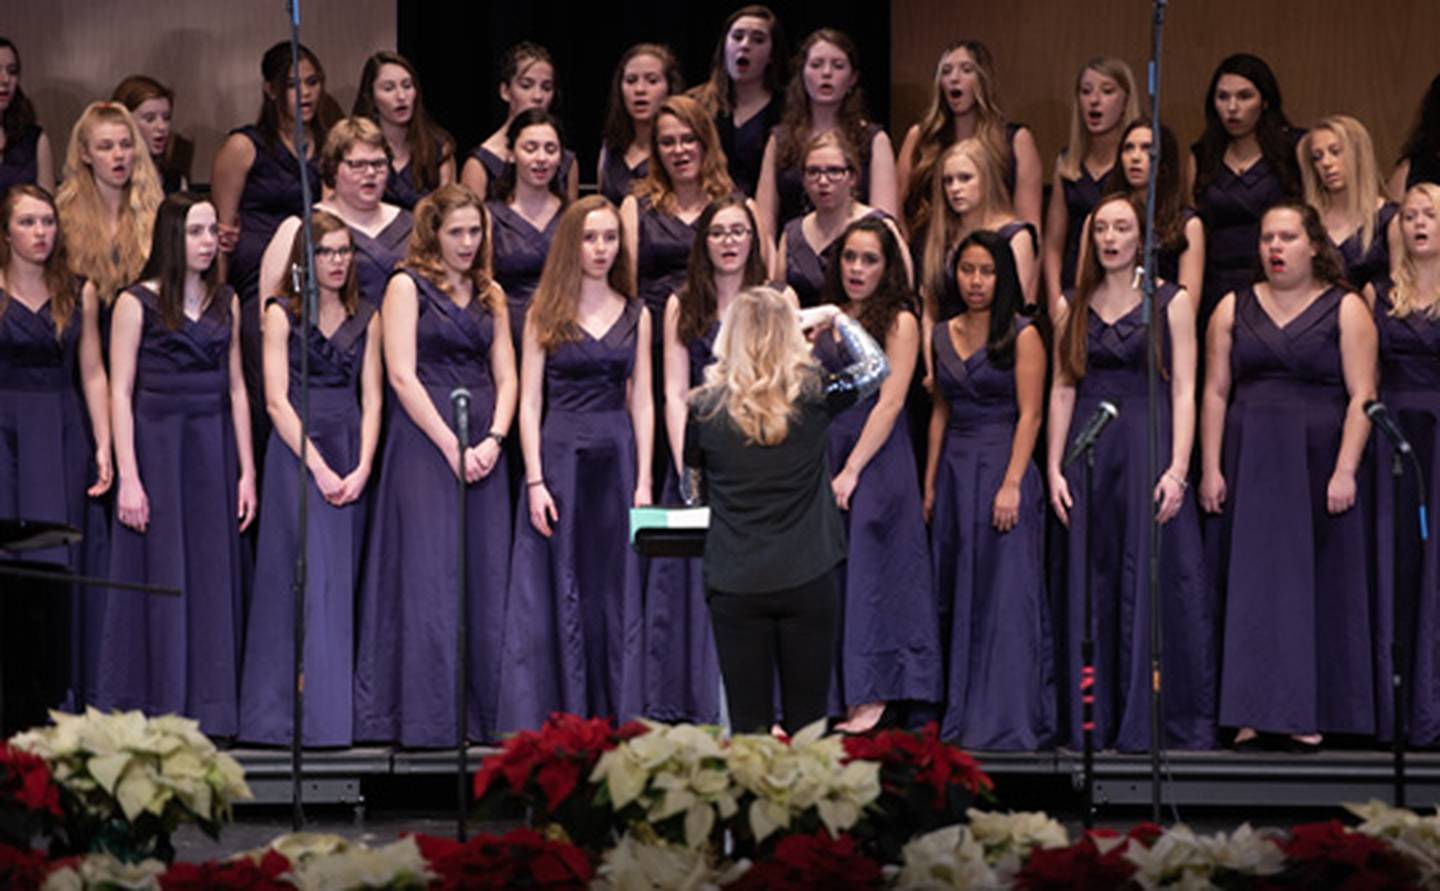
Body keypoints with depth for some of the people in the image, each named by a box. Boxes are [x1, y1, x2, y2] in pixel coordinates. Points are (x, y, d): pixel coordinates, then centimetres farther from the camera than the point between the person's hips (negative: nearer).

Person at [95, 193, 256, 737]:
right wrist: (127, 477, -13)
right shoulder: (138, 302, -3)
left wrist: (246, 471, 7)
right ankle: (148, 717, 3)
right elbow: (120, 392, -6)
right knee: (159, 579, -3)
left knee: (213, 578, 3)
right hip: (156, 446, -4)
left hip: (214, 451, 4)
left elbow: (235, 387, 13)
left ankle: (204, 712, 8)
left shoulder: (225, 302, 11)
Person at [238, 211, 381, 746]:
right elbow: (277, 401, -6)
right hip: (296, 450, -4)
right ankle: (307, 717, -11)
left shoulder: (366, 318, 12)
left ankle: (335, 713, 5)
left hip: (351, 451, 4)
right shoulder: (282, 315, 1)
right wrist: (319, 468, -13)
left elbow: (371, 399, 8)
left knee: (344, 578, 2)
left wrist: (362, 468, -6)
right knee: (311, 575, -10)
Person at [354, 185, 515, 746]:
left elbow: (506, 377, 12)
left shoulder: (490, 296, 16)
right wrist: (452, 448, -13)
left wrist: (493, 440, -5)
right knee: (429, 578, -7)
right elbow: (402, 376, -8)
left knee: (485, 580, 1)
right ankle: (426, 718, -6)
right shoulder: (407, 287, 0)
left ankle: (480, 716, 4)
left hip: (483, 450, 5)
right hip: (424, 443, -5)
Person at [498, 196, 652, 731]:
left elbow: (642, 404, 9)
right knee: (559, 591, -1)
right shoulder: (545, 314, 4)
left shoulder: (635, 316, 10)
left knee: (617, 592, 2)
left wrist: (643, 480, 0)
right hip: (560, 454, -2)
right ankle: (555, 723, 3)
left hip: (616, 457, 2)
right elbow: (529, 403, 1)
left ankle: (617, 722, 7)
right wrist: (535, 480, -8)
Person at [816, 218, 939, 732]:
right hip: (821, 454, 5)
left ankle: (870, 700, -6)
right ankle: (827, 698, 6)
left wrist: (852, 471, -14)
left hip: (876, 458, -5)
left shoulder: (899, 322, -2)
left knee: (867, 569, -7)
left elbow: (889, 403, -9)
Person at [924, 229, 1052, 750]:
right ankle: (961, 717, 13)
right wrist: (930, 483, 12)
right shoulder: (942, 337, 12)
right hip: (954, 473, 6)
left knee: (1006, 594, -6)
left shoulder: (1022, 336, -5)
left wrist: (1011, 484, -17)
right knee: (956, 598, 7)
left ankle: (1007, 721, -4)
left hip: (1004, 468, -6)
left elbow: (1029, 415, -9)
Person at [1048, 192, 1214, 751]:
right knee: (1092, 584, 2)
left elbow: (1183, 390, -2)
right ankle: (1096, 721, 6)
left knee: (1156, 576, -6)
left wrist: (1177, 468, -12)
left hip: (1150, 441, -3)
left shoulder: (1171, 303, 3)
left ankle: (1162, 722, -2)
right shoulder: (1073, 307, 12)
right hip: (1088, 451, 3)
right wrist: (1054, 468, 1)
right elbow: (1062, 390, 11)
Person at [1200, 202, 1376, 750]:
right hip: (1250, 463, 2)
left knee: (1319, 583, 0)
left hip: (1319, 464, -2)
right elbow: (1215, 392, 6)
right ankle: (1255, 714, 3)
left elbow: (1362, 397, -5)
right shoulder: (1234, 309, 9)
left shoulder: (1345, 310, 1)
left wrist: (1345, 470, -14)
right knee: (1254, 581, 0)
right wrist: (1211, 469, -2)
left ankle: (1308, 715, 5)